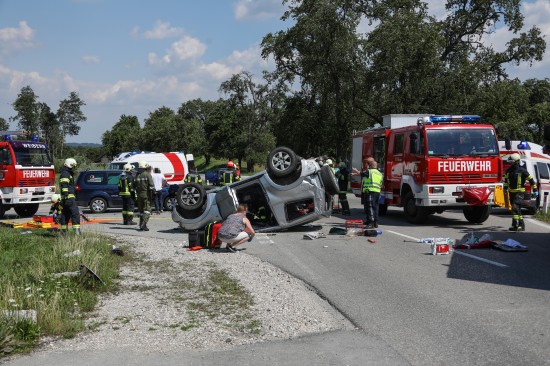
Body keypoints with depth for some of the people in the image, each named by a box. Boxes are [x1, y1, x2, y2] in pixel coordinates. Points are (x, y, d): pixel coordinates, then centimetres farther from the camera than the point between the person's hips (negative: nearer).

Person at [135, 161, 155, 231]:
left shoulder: (137, 176, 8)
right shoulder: (148, 175, -9)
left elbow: (135, 186, 11)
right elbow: (151, 186, -14)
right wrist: (153, 193, -5)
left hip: (139, 195, 6)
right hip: (146, 194, -6)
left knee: (141, 210, 12)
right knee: (147, 209, -6)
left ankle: (141, 225, 14)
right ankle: (144, 224, -20)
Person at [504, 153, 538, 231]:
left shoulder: (522, 170, -11)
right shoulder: (509, 170, 7)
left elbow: (531, 180, -3)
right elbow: (506, 179, 27)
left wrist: (535, 190, -1)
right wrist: (505, 187, 19)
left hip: (519, 192, -7)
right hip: (511, 192, 7)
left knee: (515, 208, -18)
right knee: (517, 209, 12)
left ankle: (515, 225, -19)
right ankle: (521, 225, 21)